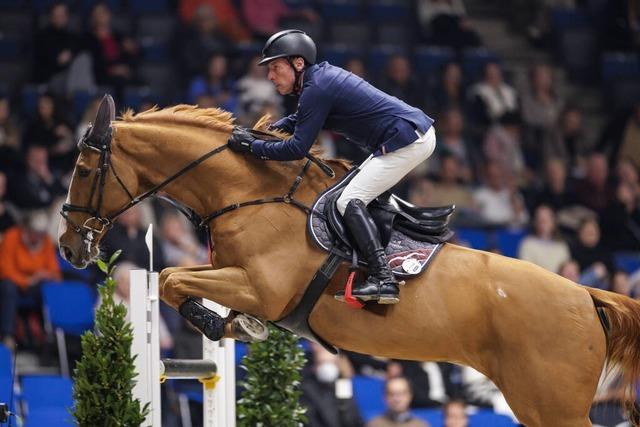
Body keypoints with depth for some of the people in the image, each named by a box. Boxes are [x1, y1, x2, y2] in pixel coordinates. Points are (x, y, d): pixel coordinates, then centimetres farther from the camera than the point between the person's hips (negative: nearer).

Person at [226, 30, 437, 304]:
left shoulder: (316, 89, -15)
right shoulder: (322, 75, 14)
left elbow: (298, 148, -17)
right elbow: (299, 119, 31)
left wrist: (252, 146, -9)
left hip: (406, 141, -10)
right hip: (420, 131, 10)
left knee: (350, 201, -13)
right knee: (365, 192, 25)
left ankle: (383, 281, -24)